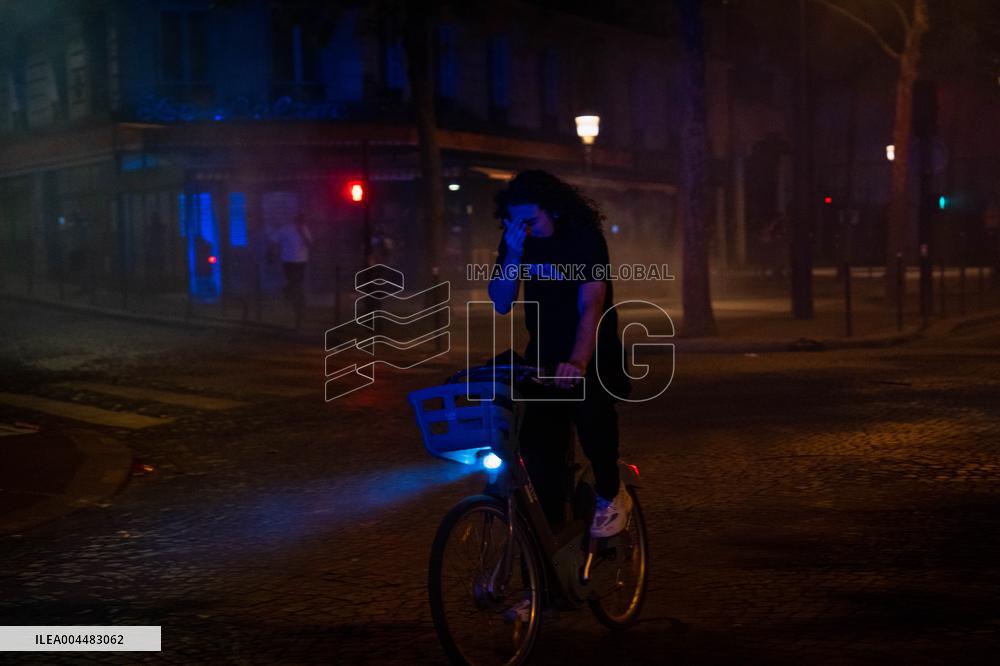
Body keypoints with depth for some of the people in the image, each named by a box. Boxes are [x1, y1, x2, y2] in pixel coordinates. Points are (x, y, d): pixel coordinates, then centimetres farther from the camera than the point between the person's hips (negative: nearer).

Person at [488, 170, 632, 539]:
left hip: (592, 353, -5)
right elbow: (501, 303, -8)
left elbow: (590, 307, -30)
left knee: (591, 407, -32)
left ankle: (610, 496, -10)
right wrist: (513, 255, -23)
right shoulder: (516, 239, -4)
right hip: (543, 352, 5)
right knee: (538, 438, -11)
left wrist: (578, 363, -45)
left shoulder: (585, 239, -19)